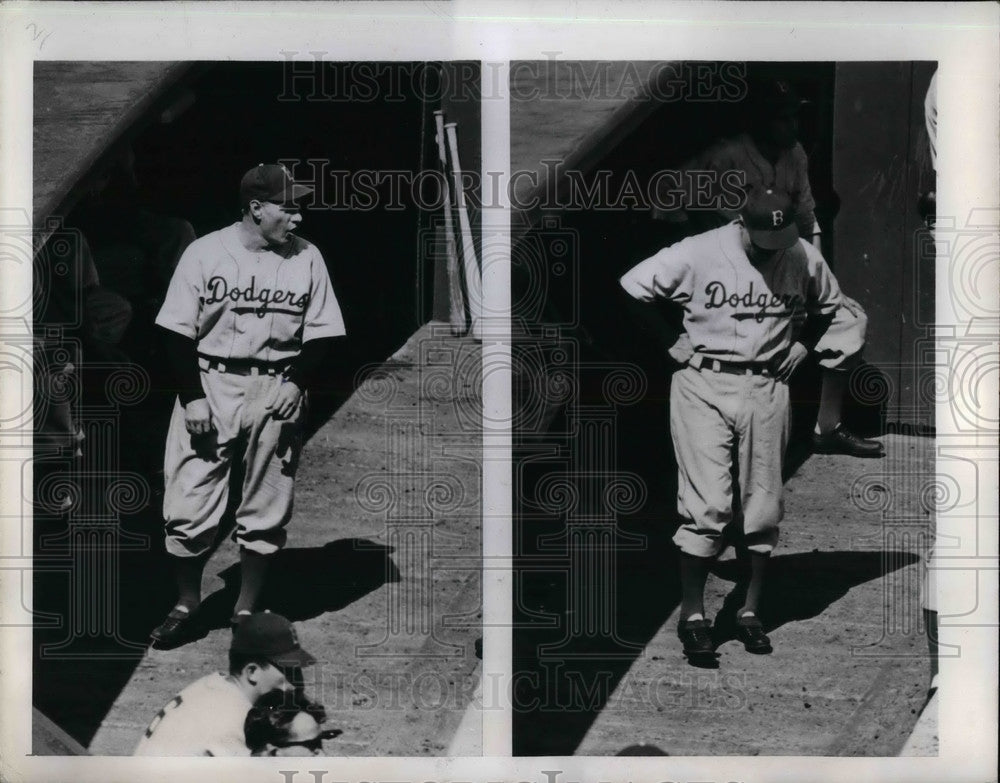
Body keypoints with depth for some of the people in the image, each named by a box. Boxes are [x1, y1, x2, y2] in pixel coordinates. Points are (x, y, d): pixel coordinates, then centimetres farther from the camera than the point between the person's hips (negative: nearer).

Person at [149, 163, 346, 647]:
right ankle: (186, 604, 17)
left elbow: (321, 334, 5)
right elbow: (178, 331, -2)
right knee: (188, 504, -2)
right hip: (209, 384, -1)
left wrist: (295, 384, -10)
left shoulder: (306, 258, 1)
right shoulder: (205, 253, -4)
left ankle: (246, 609, 22)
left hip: (276, 392, 2)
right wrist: (192, 397, -10)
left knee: (265, 511, 7)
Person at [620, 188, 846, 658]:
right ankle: (692, 614, -2)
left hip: (767, 390, 4)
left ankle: (751, 611, 17)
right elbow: (632, 288, -4)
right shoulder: (697, 254, -11)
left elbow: (828, 303, 22)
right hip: (704, 387, -3)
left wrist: (802, 344, 8)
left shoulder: (804, 259, 1)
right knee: (706, 504, -10)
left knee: (763, 505, 5)